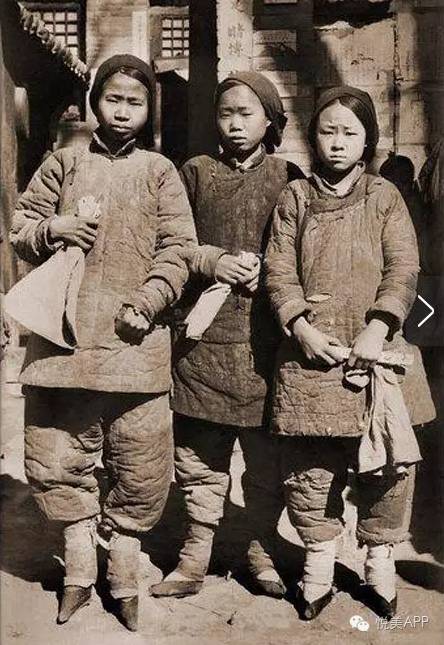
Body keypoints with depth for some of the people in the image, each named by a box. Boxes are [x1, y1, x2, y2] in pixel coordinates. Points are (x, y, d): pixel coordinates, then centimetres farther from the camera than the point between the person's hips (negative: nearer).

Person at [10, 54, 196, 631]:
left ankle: (124, 575, 24)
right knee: (57, 457, 8)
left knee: (139, 465, 3)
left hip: (133, 338, -1)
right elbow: (20, 228, 12)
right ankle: (79, 569, 29)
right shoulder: (65, 163, 10)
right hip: (63, 333, 2)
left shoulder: (159, 172, 6)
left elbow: (178, 248, 0)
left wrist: (149, 301, -13)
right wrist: (52, 228, -10)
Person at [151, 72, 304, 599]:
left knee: (266, 451, 6)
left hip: (265, 335, -1)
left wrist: (264, 268, -9)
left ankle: (262, 549, 24)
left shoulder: (288, 179, 8)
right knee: (199, 451, 5)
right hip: (202, 333, 1)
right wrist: (209, 260, -10)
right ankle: (195, 556, 19)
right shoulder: (195, 173, 11)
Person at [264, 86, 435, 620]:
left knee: (383, 464, 7)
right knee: (310, 464, 3)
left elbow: (403, 270, 0)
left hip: (374, 350, 0)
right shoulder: (295, 198, 8)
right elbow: (279, 270, 3)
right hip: (311, 351, 0)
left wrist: (376, 329, -13)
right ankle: (318, 559, 22)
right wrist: (303, 328, -10)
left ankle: (380, 560, 26)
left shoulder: (385, 197, 7)